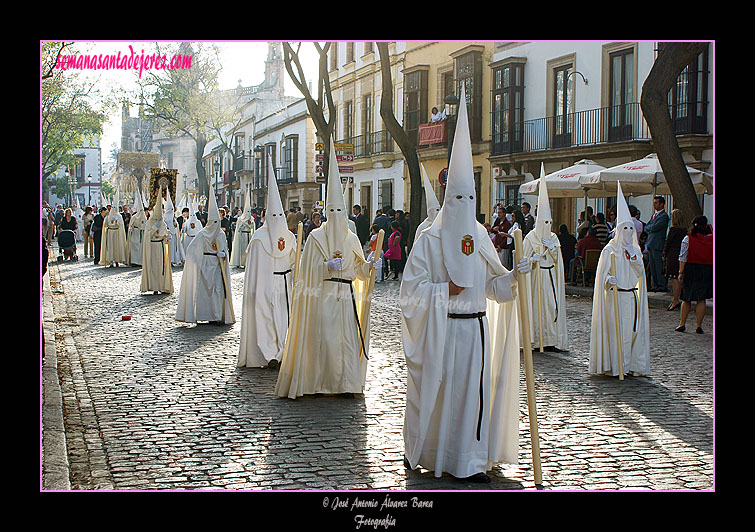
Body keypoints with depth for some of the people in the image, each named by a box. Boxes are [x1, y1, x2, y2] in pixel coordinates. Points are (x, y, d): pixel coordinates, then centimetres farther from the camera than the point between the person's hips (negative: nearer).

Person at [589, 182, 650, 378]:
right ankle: (613, 365, -2)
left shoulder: (635, 249, 14)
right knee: (615, 330, -7)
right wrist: (609, 280, -28)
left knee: (633, 330, 4)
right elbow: (602, 273, -7)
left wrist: (632, 255, -7)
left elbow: (639, 272, 6)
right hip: (615, 295, -5)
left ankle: (630, 365, 12)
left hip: (632, 296, 6)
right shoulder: (609, 250, -3)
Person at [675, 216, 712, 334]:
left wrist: (681, 272, -1)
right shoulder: (711, 239, -4)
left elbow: (683, 258, -7)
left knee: (686, 299, 10)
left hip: (691, 270, -1)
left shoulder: (688, 239, -6)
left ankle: (682, 324, 12)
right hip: (707, 271, 1)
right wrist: (712, 231, 13)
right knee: (701, 300, 6)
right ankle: (699, 326, 5)